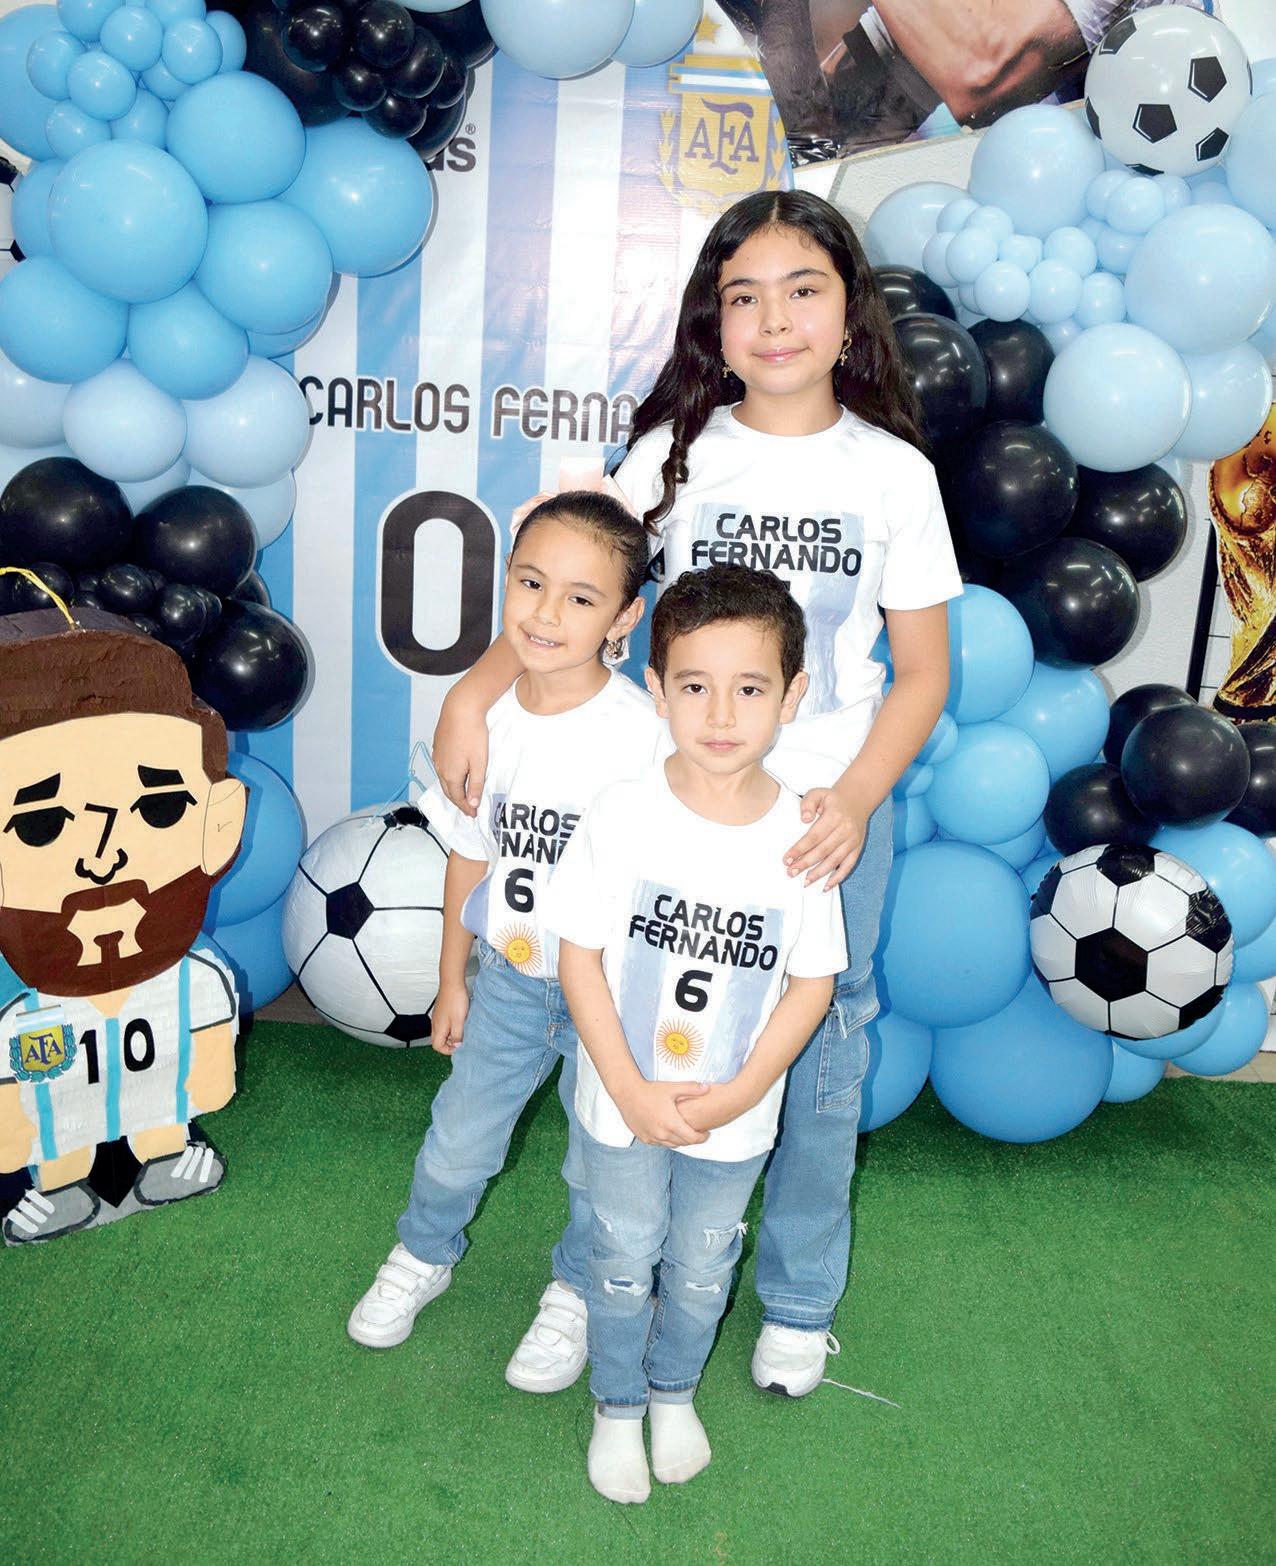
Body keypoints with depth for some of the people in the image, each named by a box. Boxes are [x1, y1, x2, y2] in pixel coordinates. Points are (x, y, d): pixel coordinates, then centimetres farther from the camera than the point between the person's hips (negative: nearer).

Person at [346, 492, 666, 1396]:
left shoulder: (640, 733, -24)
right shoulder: (484, 717, -9)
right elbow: (470, 856, 3)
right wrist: (452, 981, 10)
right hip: (508, 976, 4)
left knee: (603, 1160, 17)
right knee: (458, 1142, 21)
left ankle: (577, 1295, 46)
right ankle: (424, 1256, 52)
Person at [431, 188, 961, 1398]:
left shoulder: (894, 472, -1)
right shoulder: (678, 453, 0)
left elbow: (923, 671, 1)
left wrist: (855, 800, -13)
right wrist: (474, 689, -17)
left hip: (835, 809, 0)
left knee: (820, 1050, 12)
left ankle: (798, 1301, 36)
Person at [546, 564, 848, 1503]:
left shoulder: (800, 834, -16)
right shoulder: (625, 815, -18)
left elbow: (812, 984, -7)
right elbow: (580, 954, -12)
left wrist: (739, 1095, -14)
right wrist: (628, 1088, -17)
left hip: (736, 1118, 1)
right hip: (624, 1105, -1)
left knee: (702, 1269, 23)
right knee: (624, 1262, 19)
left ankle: (675, 1391, 51)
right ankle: (618, 1406, 46)